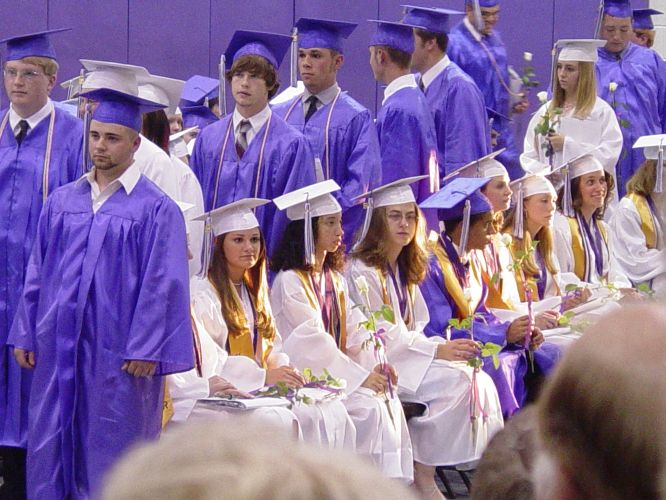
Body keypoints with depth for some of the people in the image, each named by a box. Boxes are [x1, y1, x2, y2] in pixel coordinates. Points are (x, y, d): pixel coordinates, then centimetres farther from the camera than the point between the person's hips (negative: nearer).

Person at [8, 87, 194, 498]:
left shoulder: (157, 209, -5)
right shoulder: (62, 202, 10)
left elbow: (162, 284, -9)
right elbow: (38, 273, 13)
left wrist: (145, 349, -14)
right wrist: (25, 333, 7)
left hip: (117, 353, -5)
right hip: (59, 348, 5)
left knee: (111, 453, 2)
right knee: (51, 446, 7)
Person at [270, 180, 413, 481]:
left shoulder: (334, 278, 16)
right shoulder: (289, 281, -11)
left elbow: (356, 329, 7)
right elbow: (312, 340, -17)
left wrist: (376, 364, -12)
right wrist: (361, 376, -21)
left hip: (336, 371, 7)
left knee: (390, 403, -15)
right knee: (370, 409, -25)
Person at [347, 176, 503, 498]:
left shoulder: (405, 270, 18)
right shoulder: (361, 271, -10)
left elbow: (411, 329, 15)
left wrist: (449, 348, -5)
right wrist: (438, 351, -20)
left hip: (406, 354, 8)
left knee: (481, 382, -16)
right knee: (458, 380, -26)